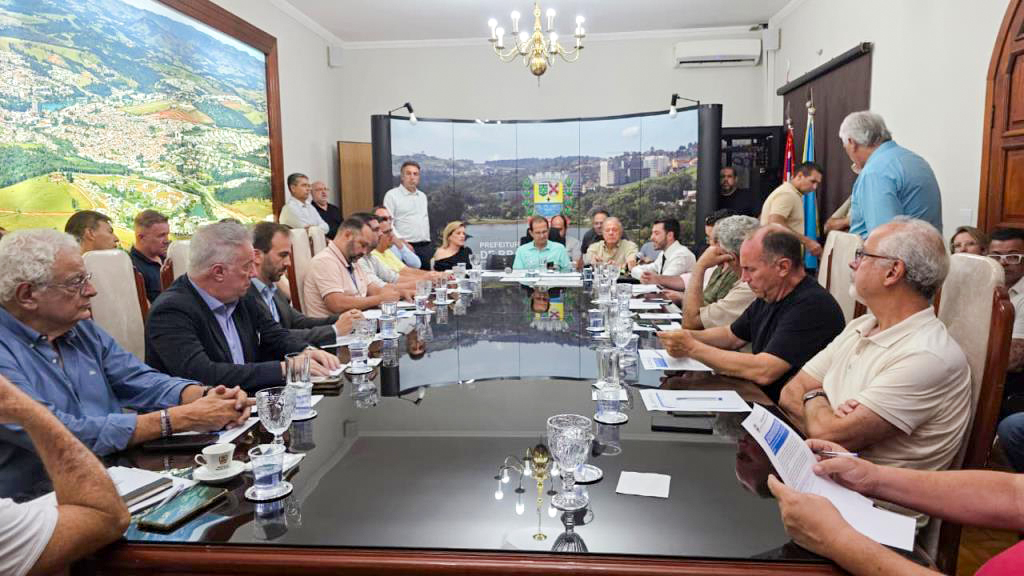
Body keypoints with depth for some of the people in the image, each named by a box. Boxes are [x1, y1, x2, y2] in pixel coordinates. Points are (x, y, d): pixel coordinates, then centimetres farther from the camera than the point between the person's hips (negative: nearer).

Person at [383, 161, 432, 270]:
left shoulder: (422, 196, 19)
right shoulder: (392, 195, -2)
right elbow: (388, 224, -8)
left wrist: (428, 242, 15)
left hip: (426, 247, 6)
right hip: (406, 247, -6)